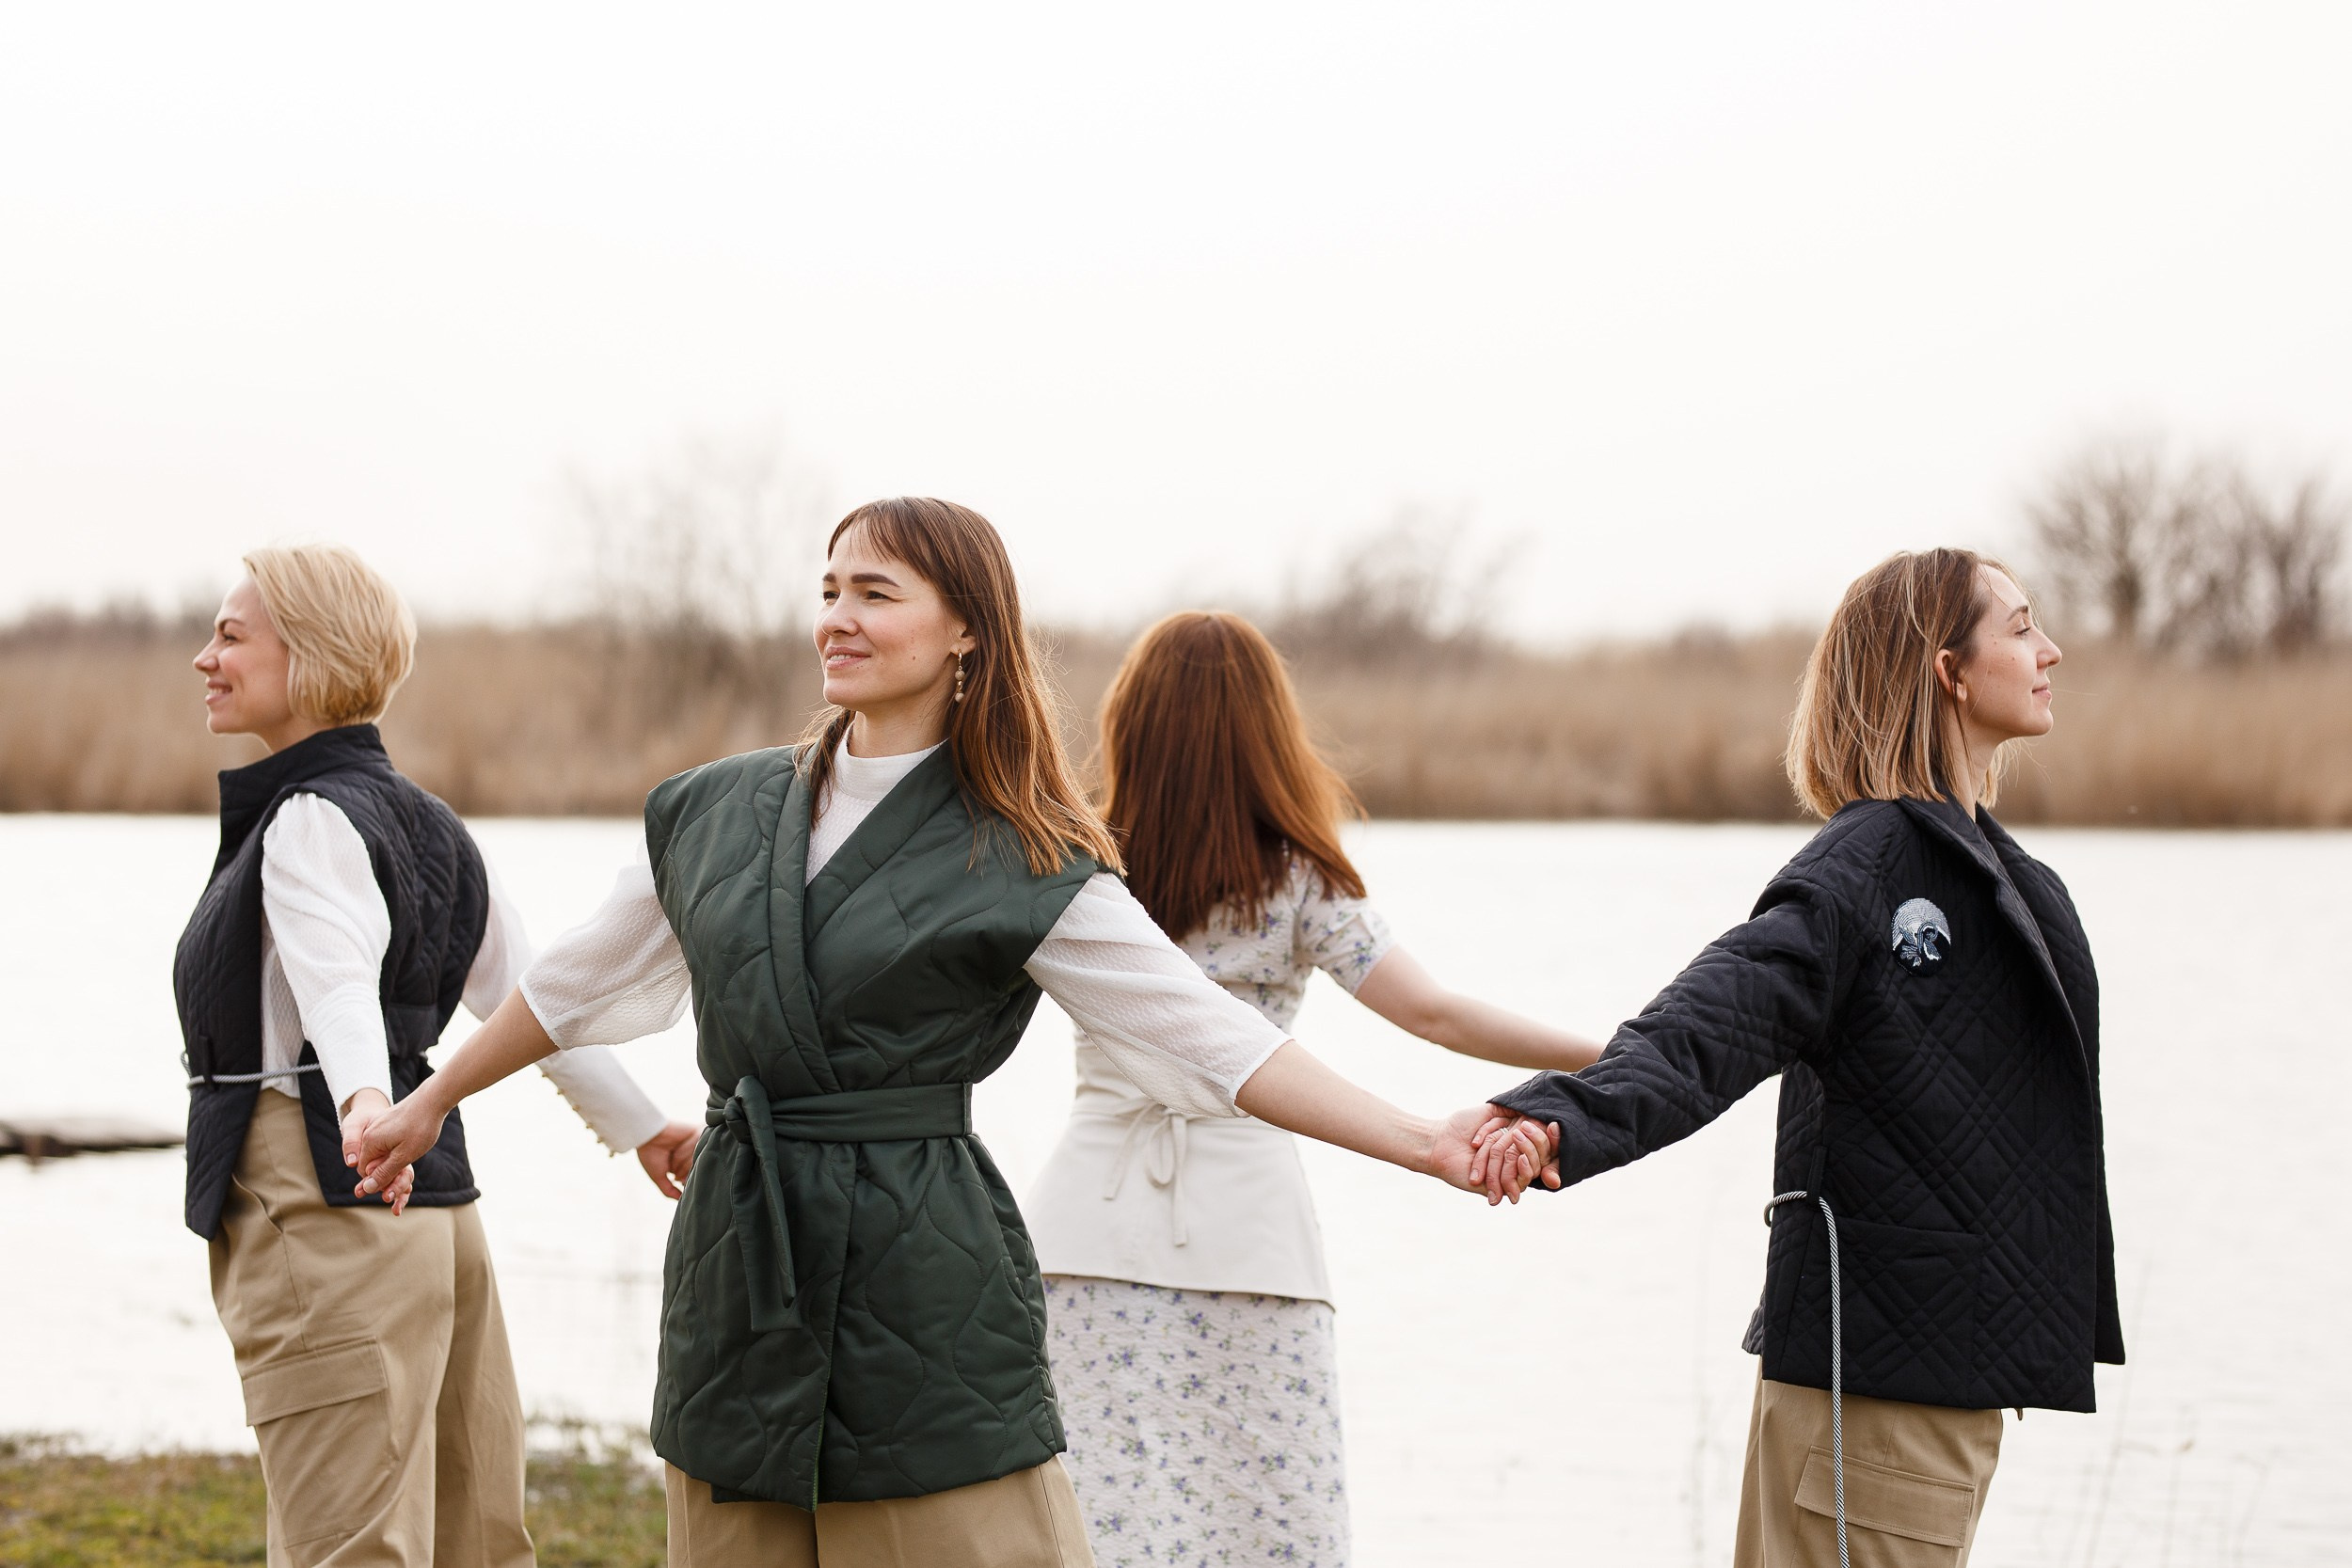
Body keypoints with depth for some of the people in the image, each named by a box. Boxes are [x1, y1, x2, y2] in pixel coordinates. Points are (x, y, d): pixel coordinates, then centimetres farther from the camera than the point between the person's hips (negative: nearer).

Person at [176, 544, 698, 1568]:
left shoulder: (309, 822, -11)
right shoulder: (418, 821, 18)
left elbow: (343, 981, -30)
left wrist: (366, 1101, -47)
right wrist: (637, 1126, 25)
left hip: (328, 1211, -10)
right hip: (430, 1209, 10)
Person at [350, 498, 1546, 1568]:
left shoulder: (1026, 866, -3)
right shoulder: (711, 812, 9)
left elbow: (1211, 1038, -6)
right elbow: (578, 985, 24)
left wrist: (1426, 1144, -16)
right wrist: (428, 1106, 33)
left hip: (923, 1287, -4)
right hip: (739, 1279, 4)